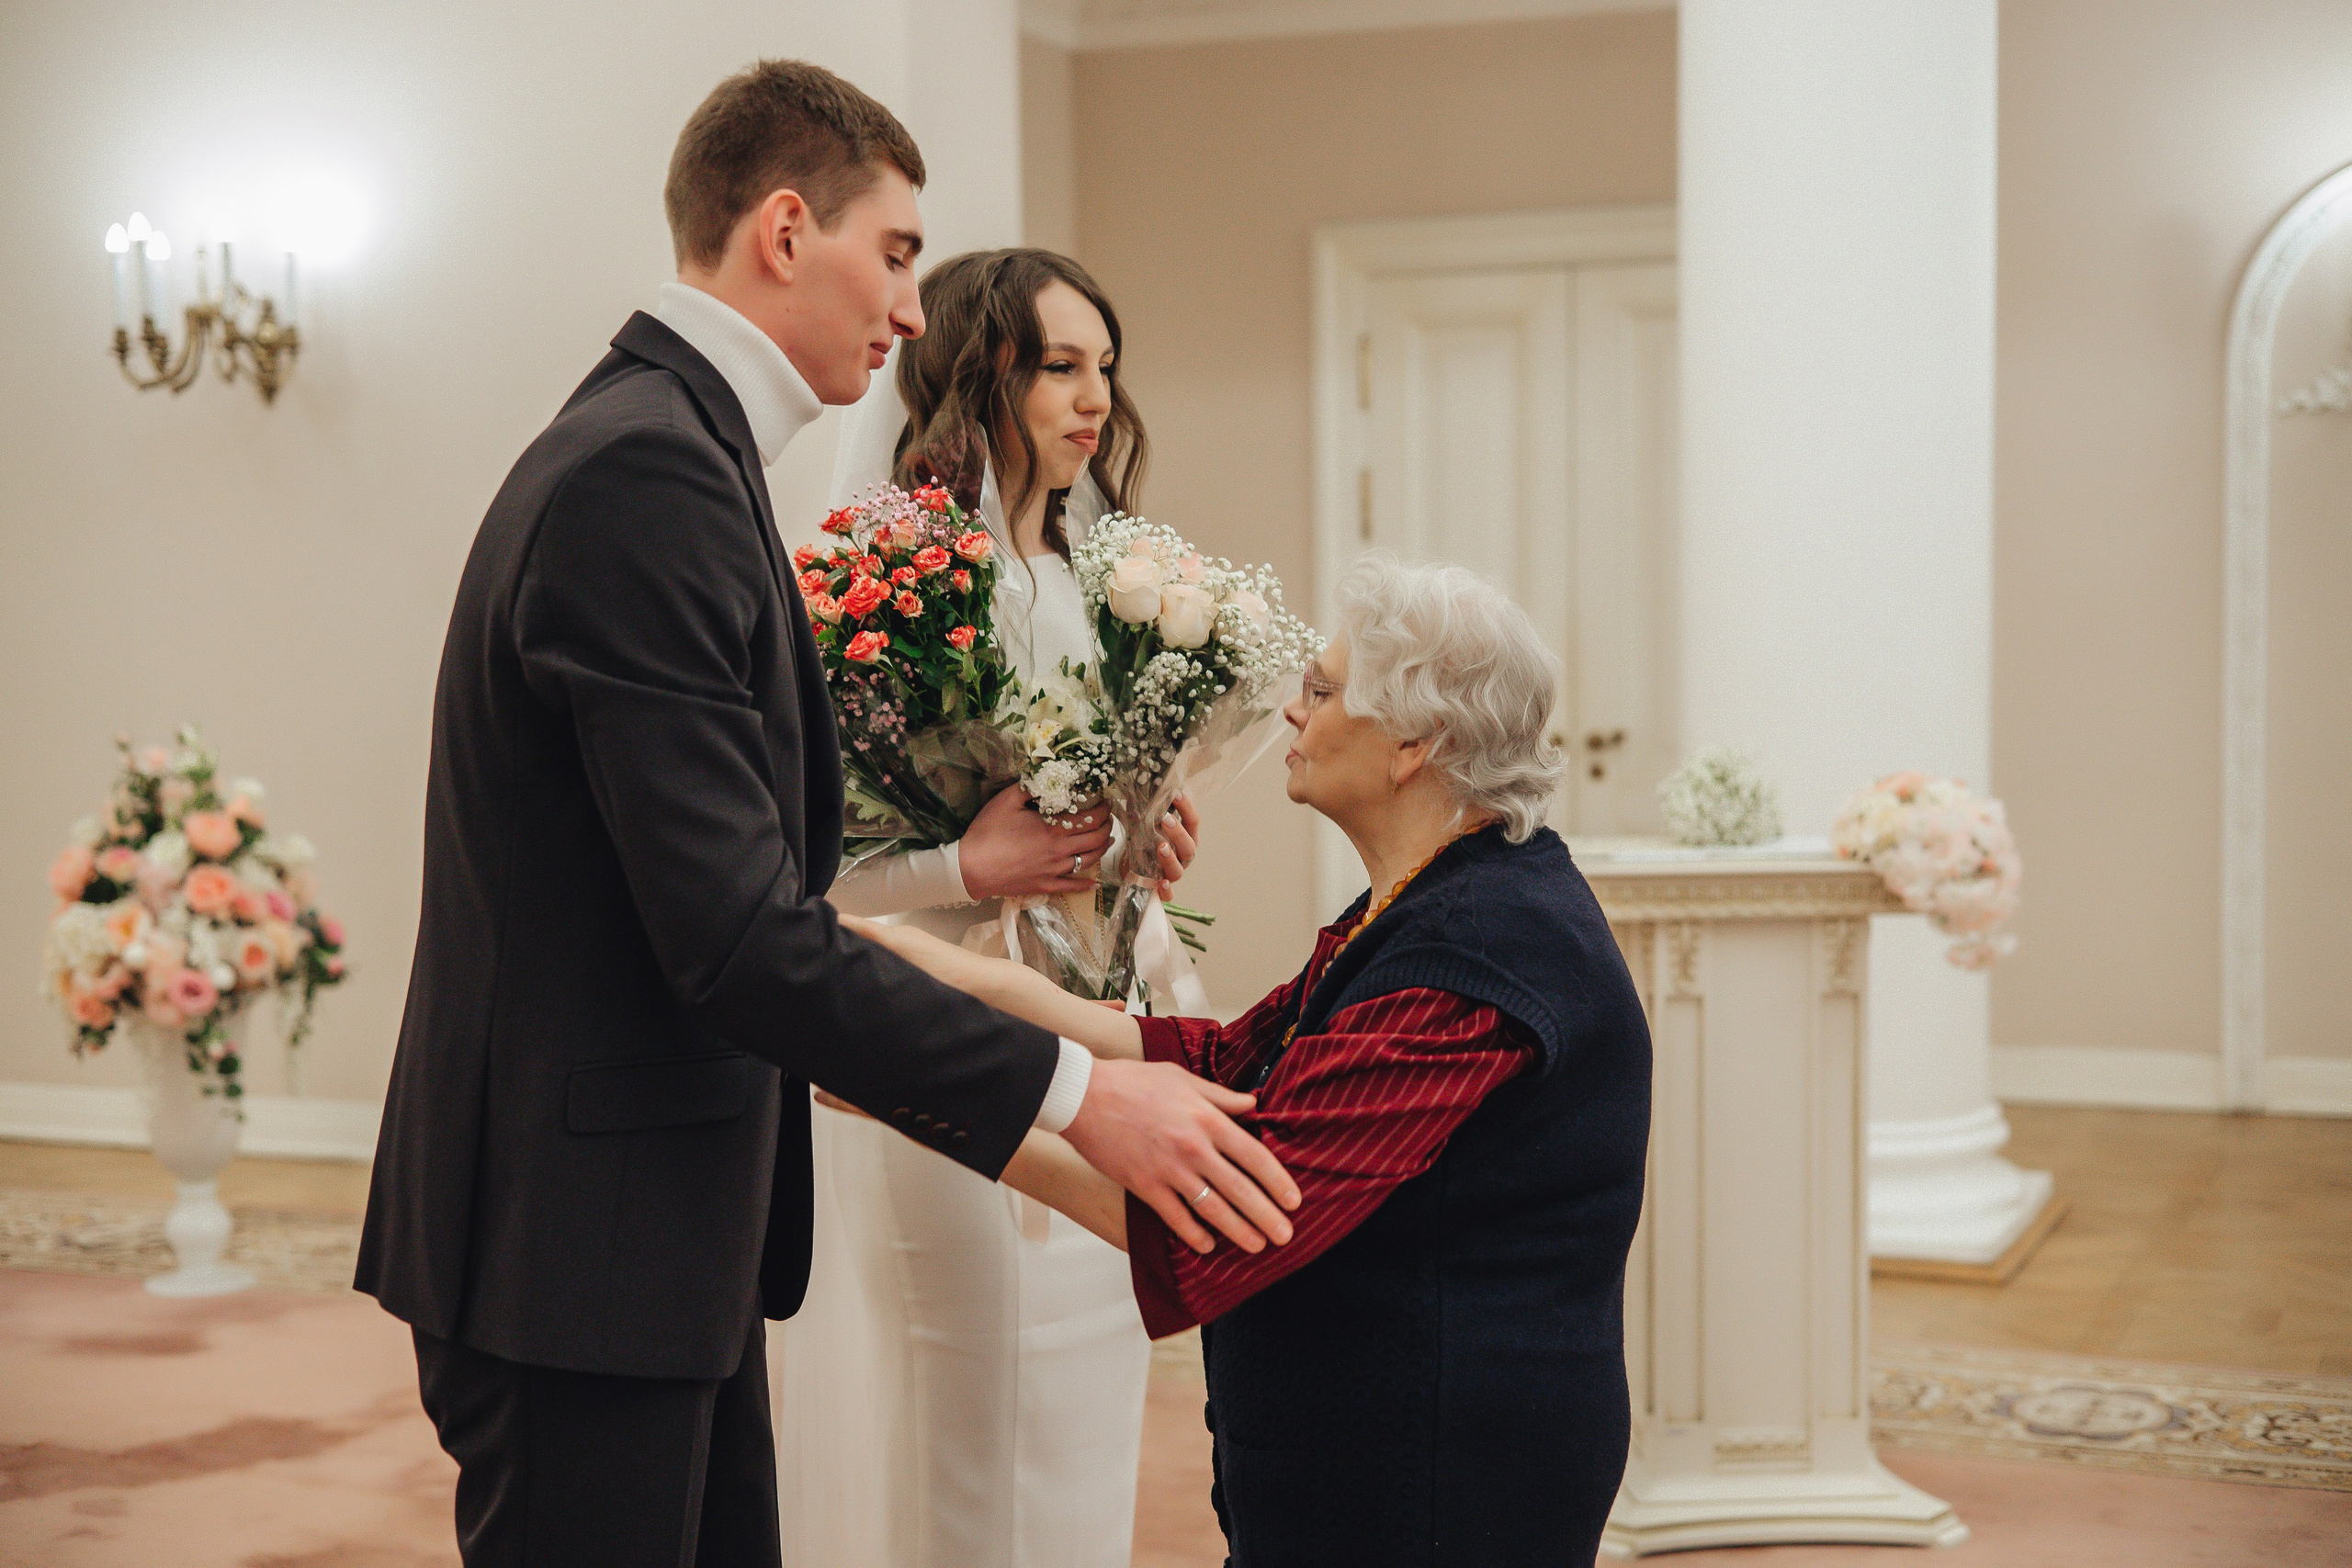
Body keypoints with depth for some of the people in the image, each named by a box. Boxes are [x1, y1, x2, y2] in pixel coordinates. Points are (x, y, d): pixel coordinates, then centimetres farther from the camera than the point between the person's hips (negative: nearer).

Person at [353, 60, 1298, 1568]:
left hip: (653, 1224, 10)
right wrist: (1076, 1093, -23)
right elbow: (735, 932, -25)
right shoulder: (648, 474, -20)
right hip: (581, 1241, -10)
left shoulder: (660, 446, 13)